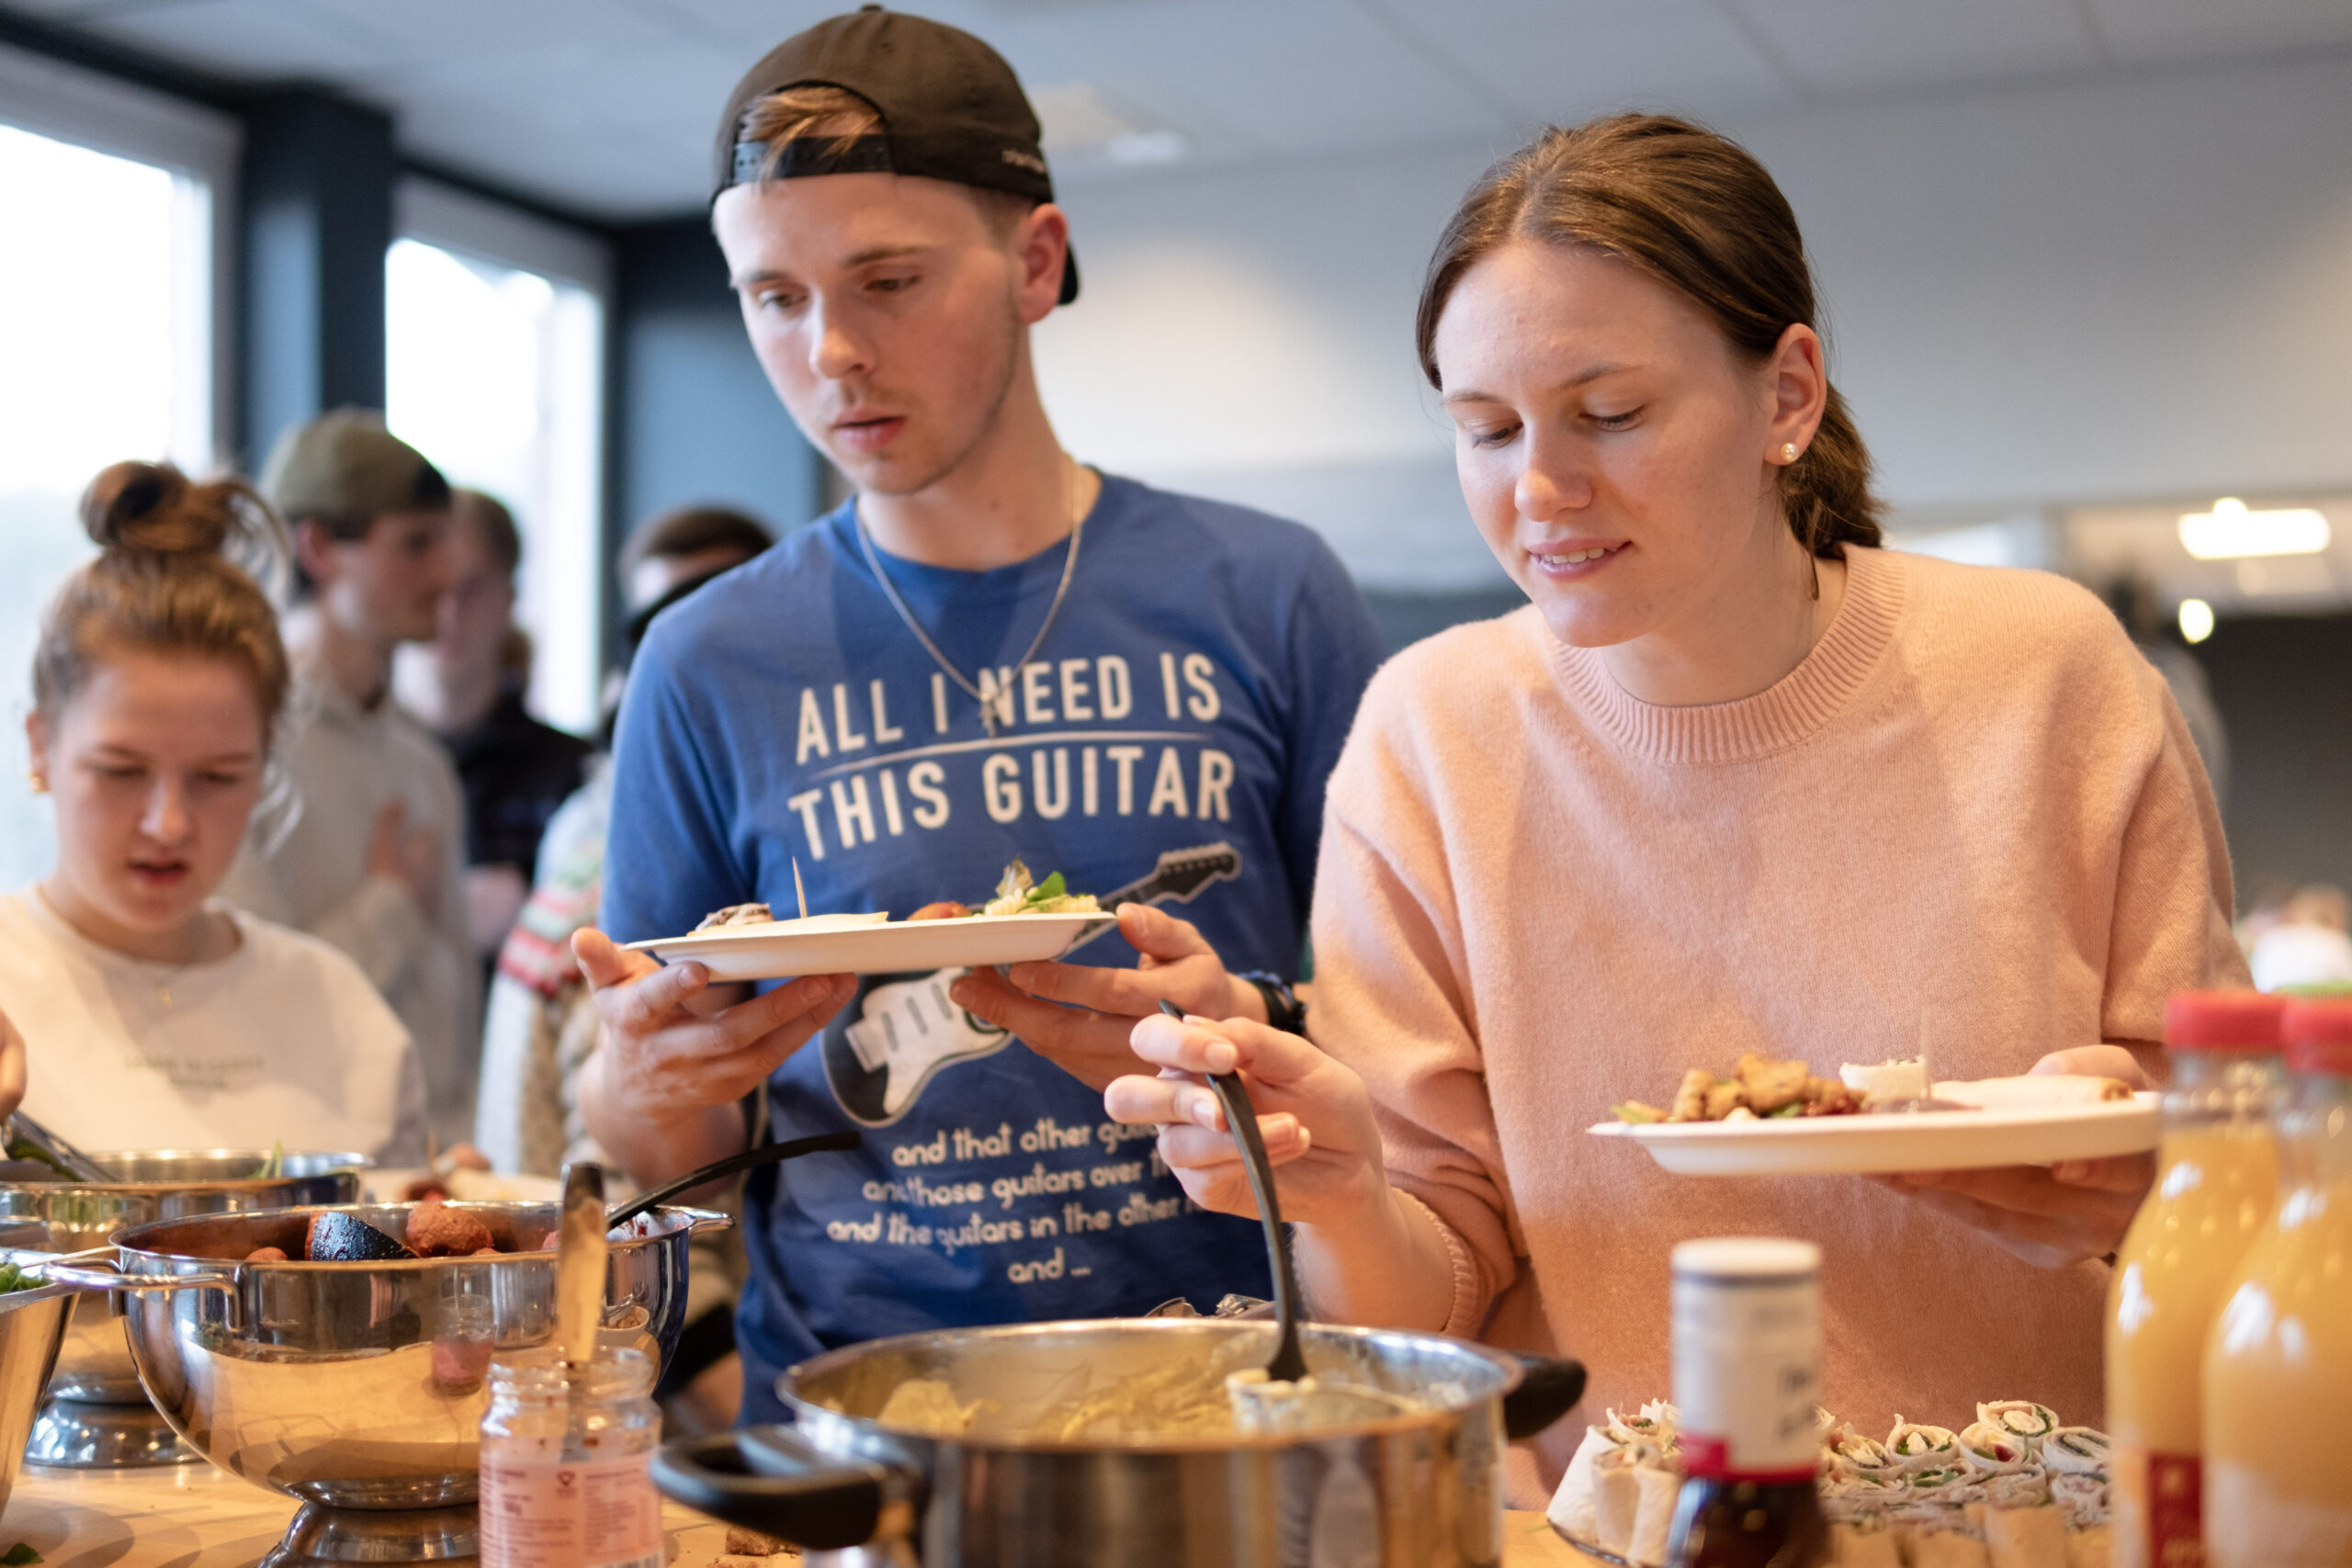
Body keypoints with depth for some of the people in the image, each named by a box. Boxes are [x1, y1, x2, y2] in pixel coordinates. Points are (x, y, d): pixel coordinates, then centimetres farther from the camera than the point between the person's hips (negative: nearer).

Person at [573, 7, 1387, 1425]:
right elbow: (653, 1148, 12)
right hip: (841, 1407, 1)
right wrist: (647, 1084, -9)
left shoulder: (1265, 597, 4)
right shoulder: (711, 664, 6)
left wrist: (1250, 1039, -12)